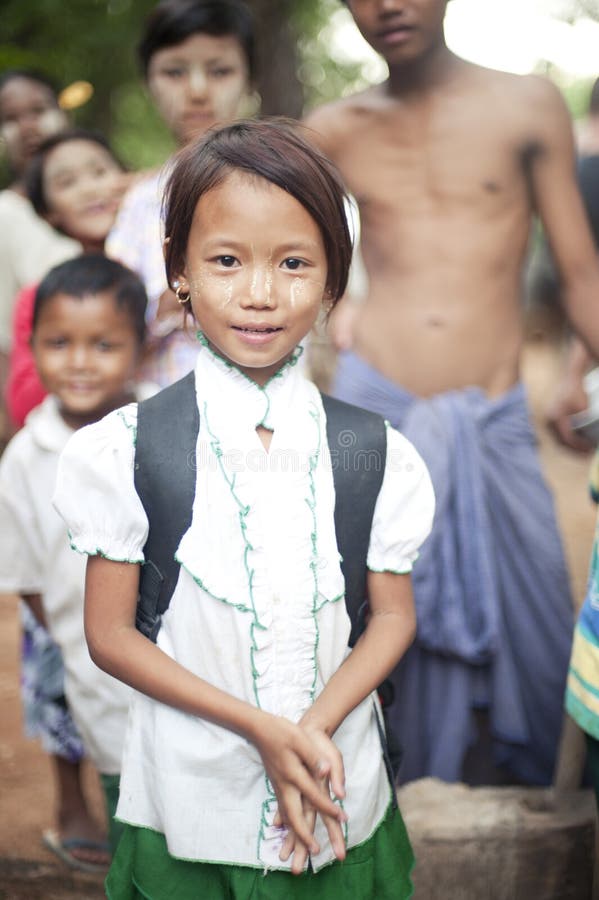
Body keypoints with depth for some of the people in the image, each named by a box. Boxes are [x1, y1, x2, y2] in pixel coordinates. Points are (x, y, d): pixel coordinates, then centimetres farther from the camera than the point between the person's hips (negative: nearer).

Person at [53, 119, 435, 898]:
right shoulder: (128, 449, -10)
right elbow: (109, 633, -8)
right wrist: (260, 727, -16)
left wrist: (315, 731, -15)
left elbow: (393, 616, 1)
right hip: (187, 799, -1)